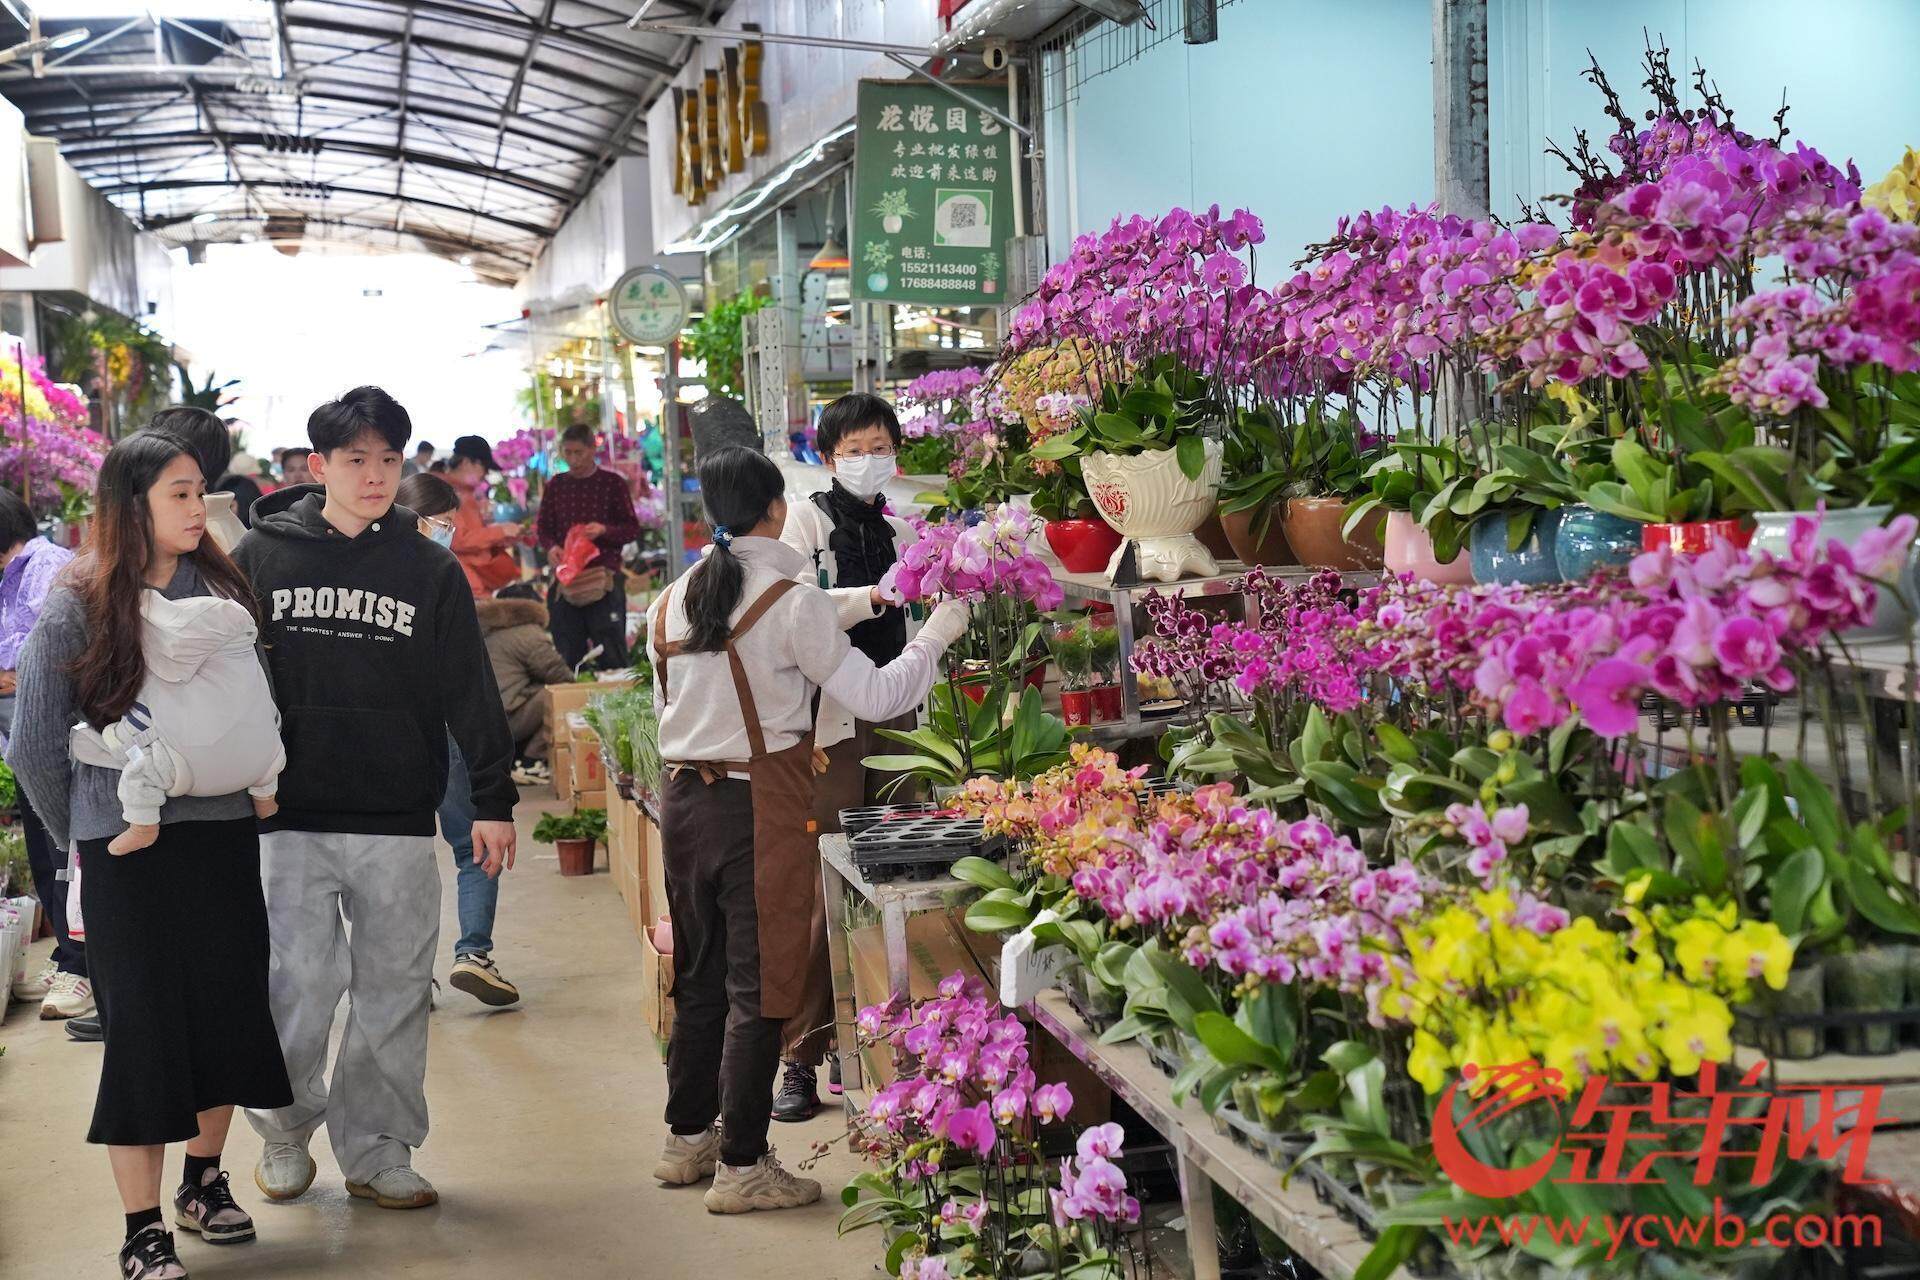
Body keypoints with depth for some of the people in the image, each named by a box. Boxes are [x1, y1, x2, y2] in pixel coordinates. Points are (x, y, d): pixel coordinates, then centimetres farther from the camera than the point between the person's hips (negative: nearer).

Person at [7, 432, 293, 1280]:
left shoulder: (222, 591, 4)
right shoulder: (76, 613, -6)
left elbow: (258, 708, 13)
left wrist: (252, 790, 7)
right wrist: (84, 835, 8)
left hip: (224, 836, 4)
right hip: (128, 852, -4)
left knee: (227, 1012, 10)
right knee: (144, 1030, 1)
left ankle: (204, 1181, 32)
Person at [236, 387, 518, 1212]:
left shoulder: (429, 570, 6)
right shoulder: (263, 555, 4)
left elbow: (470, 694, 6)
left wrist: (493, 800, 1)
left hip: (398, 820, 1)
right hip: (289, 816, -1)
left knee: (394, 989, 5)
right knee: (300, 981, -1)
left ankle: (375, 1149, 18)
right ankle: (285, 1130, 23)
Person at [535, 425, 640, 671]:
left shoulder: (612, 483, 2)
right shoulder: (556, 485, 11)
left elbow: (632, 528, 2)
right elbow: (542, 527, 14)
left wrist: (604, 530, -17)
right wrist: (551, 547, -7)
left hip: (604, 578, -3)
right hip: (566, 580, 3)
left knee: (611, 654, -4)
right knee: (567, 654, 6)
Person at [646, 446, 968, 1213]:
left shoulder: (672, 601, 6)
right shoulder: (791, 602, -12)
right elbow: (873, 697, -11)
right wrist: (936, 634, 3)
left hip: (685, 799, 6)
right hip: (761, 806, -6)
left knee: (699, 977, 18)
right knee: (758, 987, 2)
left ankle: (687, 1137, 30)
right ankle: (742, 1165, 7)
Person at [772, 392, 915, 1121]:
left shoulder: (901, 531, 16)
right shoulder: (808, 521, 0)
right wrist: (873, 596, -22)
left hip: (893, 719, 5)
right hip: (829, 724, -5)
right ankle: (800, 1056, -3)